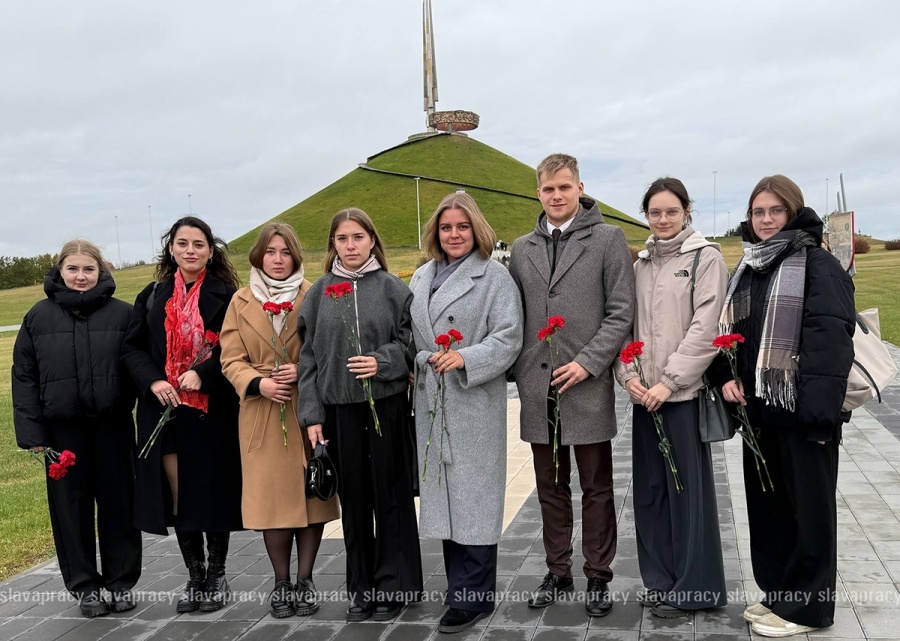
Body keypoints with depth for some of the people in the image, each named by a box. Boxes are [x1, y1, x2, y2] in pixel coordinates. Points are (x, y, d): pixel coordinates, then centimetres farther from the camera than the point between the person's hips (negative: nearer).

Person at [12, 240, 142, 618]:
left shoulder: (122, 313, -2)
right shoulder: (39, 317, 3)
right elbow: (24, 377, 4)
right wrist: (31, 431, -2)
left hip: (113, 425, -1)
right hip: (63, 429, 1)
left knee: (118, 501, 8)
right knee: (72, 505, 8)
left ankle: (122, 582, 23)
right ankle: (84, 586, 23)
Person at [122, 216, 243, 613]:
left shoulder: (226, 295, -2)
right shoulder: (153, 296, 9)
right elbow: (132, 347, 8)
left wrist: (202, 374, -21)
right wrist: (153, 381, -9)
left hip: (213, 409, -3)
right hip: (164, 408, 3)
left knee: (212, 491, 5)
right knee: (177, 493, 7)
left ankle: (216, 576, 20)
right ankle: (194, 576, 22)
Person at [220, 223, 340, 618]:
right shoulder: (241, 301, 7)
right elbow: (231, 360, 3)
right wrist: (259, 383, -14)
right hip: (262, 413, 1)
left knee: (311, 492, 4)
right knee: (271, 497, 4)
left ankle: (305, 580, 17)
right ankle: (281, 583, 18)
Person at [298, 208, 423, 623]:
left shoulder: (392, 287, 1)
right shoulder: (319, 292, 6)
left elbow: (410, 342, 0)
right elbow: (308, 357, 6)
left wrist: (382, 362, -18)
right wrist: (311, 414, 1)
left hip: (386, 406, -2)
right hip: (339, 409, 2)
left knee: (390, 495, 6)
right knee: (353, 500, 9)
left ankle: (393, 586, 19)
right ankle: (360, 588, 22)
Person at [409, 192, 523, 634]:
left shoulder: (494, 277, -4)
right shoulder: (421, 279, 15)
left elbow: (508, 338, -11)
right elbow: (409, 334, 17)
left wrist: (465, 359, -22)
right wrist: (419, 363, 2)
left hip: (475, 403, -6)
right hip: (431, 403, 6)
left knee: (472, 496, -2)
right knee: (443, 494, 10)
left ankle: (472, 596, 7)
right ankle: (461, 585, 22)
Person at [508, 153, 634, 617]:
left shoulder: (608, 239, 0)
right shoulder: (522, 248, 11)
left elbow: (621, 312, -5)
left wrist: (588, 361, -13)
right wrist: (518, 371, 2)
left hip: (587, 387, -3)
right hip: (537, 389, 4)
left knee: (596, 488, 7)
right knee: (551, 487, 13)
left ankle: (598, 576, 20)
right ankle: (557, 571, 26)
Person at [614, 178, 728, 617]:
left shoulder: (705, 258, -2)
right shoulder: (640, 265, 13)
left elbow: (706, 327, -11)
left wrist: (669, 380, -15)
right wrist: (627, 375, -4)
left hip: (684, 393, -5)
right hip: (644, 395, 5)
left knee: (687, 487, 2)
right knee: (649, 488, 10)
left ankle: (692, 587, 15)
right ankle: (660, 577, 25)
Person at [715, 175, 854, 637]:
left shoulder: (818, 265, -9)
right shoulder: (746, 269, 14)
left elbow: (831, 340, -17)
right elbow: (731, 330, 19)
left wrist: (819, 409, -23)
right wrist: (727, 376, 1)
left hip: (802, 410, -7)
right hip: (758, 409, 7)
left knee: (807, 507, 4)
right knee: (765, 503, 15)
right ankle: (778, 592, 30)